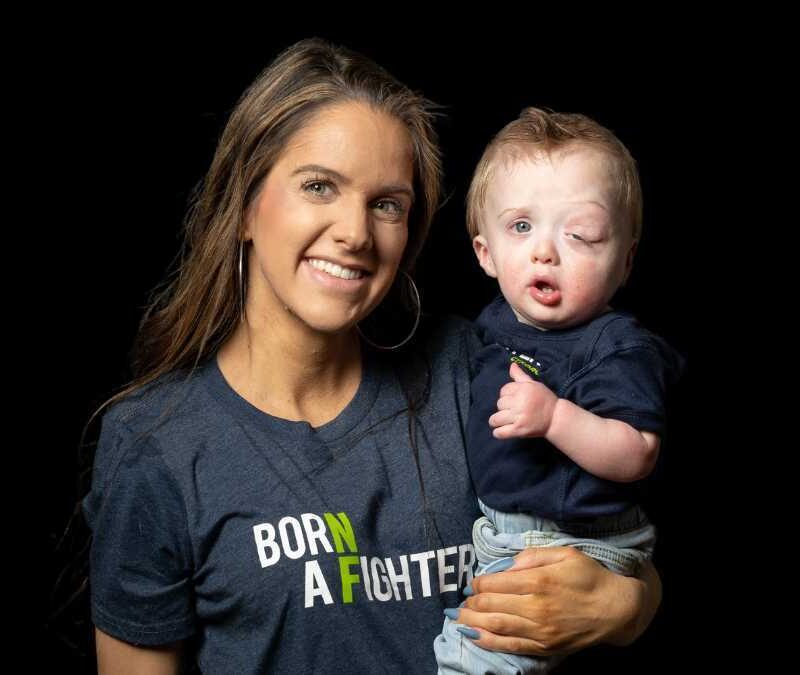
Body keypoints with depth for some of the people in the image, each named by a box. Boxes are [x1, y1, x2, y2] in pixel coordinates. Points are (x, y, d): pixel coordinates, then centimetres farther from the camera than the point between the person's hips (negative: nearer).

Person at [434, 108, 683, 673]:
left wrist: (554, 416, -36)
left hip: (572, 546, -9)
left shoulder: (615, 347, -21)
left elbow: (637, 455, -28)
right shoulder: (499, 318, 3)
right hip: (498, 525, 9)